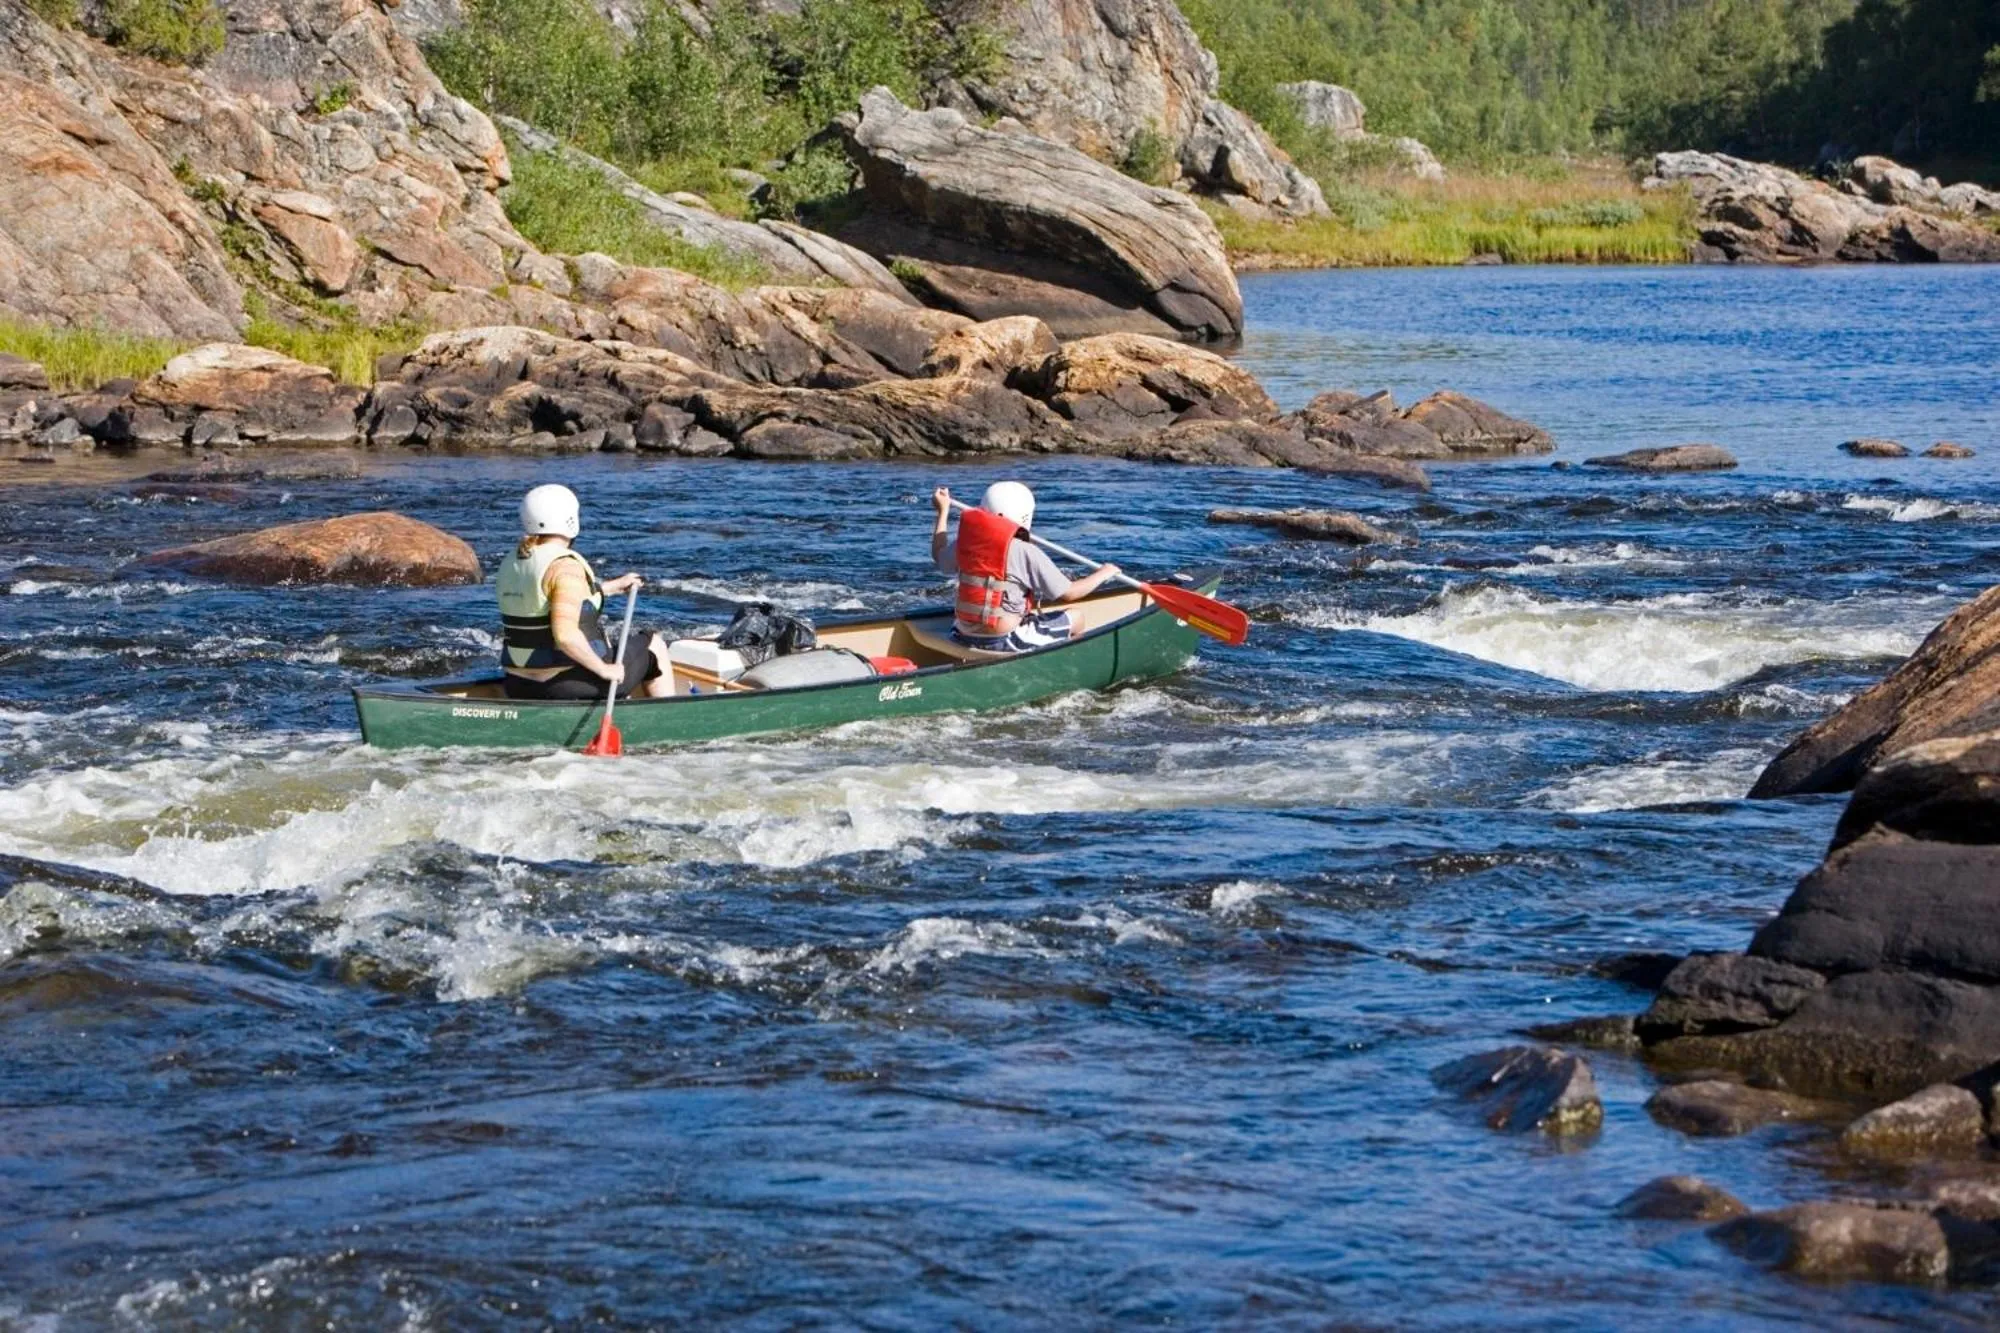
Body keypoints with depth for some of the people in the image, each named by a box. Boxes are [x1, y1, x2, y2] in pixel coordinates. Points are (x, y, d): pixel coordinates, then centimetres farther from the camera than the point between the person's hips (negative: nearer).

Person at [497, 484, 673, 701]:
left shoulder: (511, 565, 6)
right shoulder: (566, 567, -20)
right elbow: (565, 633, -32)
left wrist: (613, 587, 29)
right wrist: (604, 670, -20)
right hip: (568, 687, -8)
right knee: (654, 646, 14)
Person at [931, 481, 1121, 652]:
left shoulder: (965, 541, -1)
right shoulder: (1026, 553, -16)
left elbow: (939, 556, 22)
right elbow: (1068, 594, -12)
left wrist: (943, 510, 32)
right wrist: (1103, 573, 6)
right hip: (1003, 642, -7)